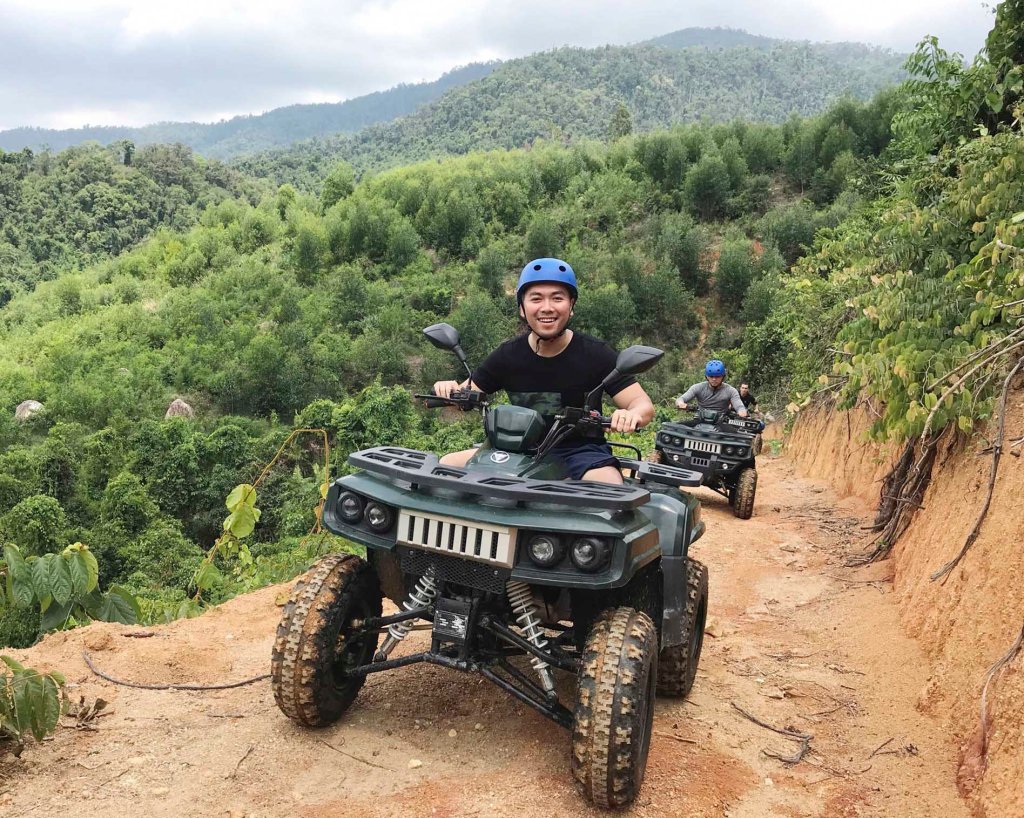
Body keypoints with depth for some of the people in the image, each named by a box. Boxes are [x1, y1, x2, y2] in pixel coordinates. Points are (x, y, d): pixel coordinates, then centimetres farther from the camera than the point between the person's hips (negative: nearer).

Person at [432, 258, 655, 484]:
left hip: (582, 451, -4)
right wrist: (449, 390, -17)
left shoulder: (595, 354, -9)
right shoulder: (508, 355, 0)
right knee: (447, 465, -8)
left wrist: (632, 415, -37)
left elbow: (643, 404, -12)